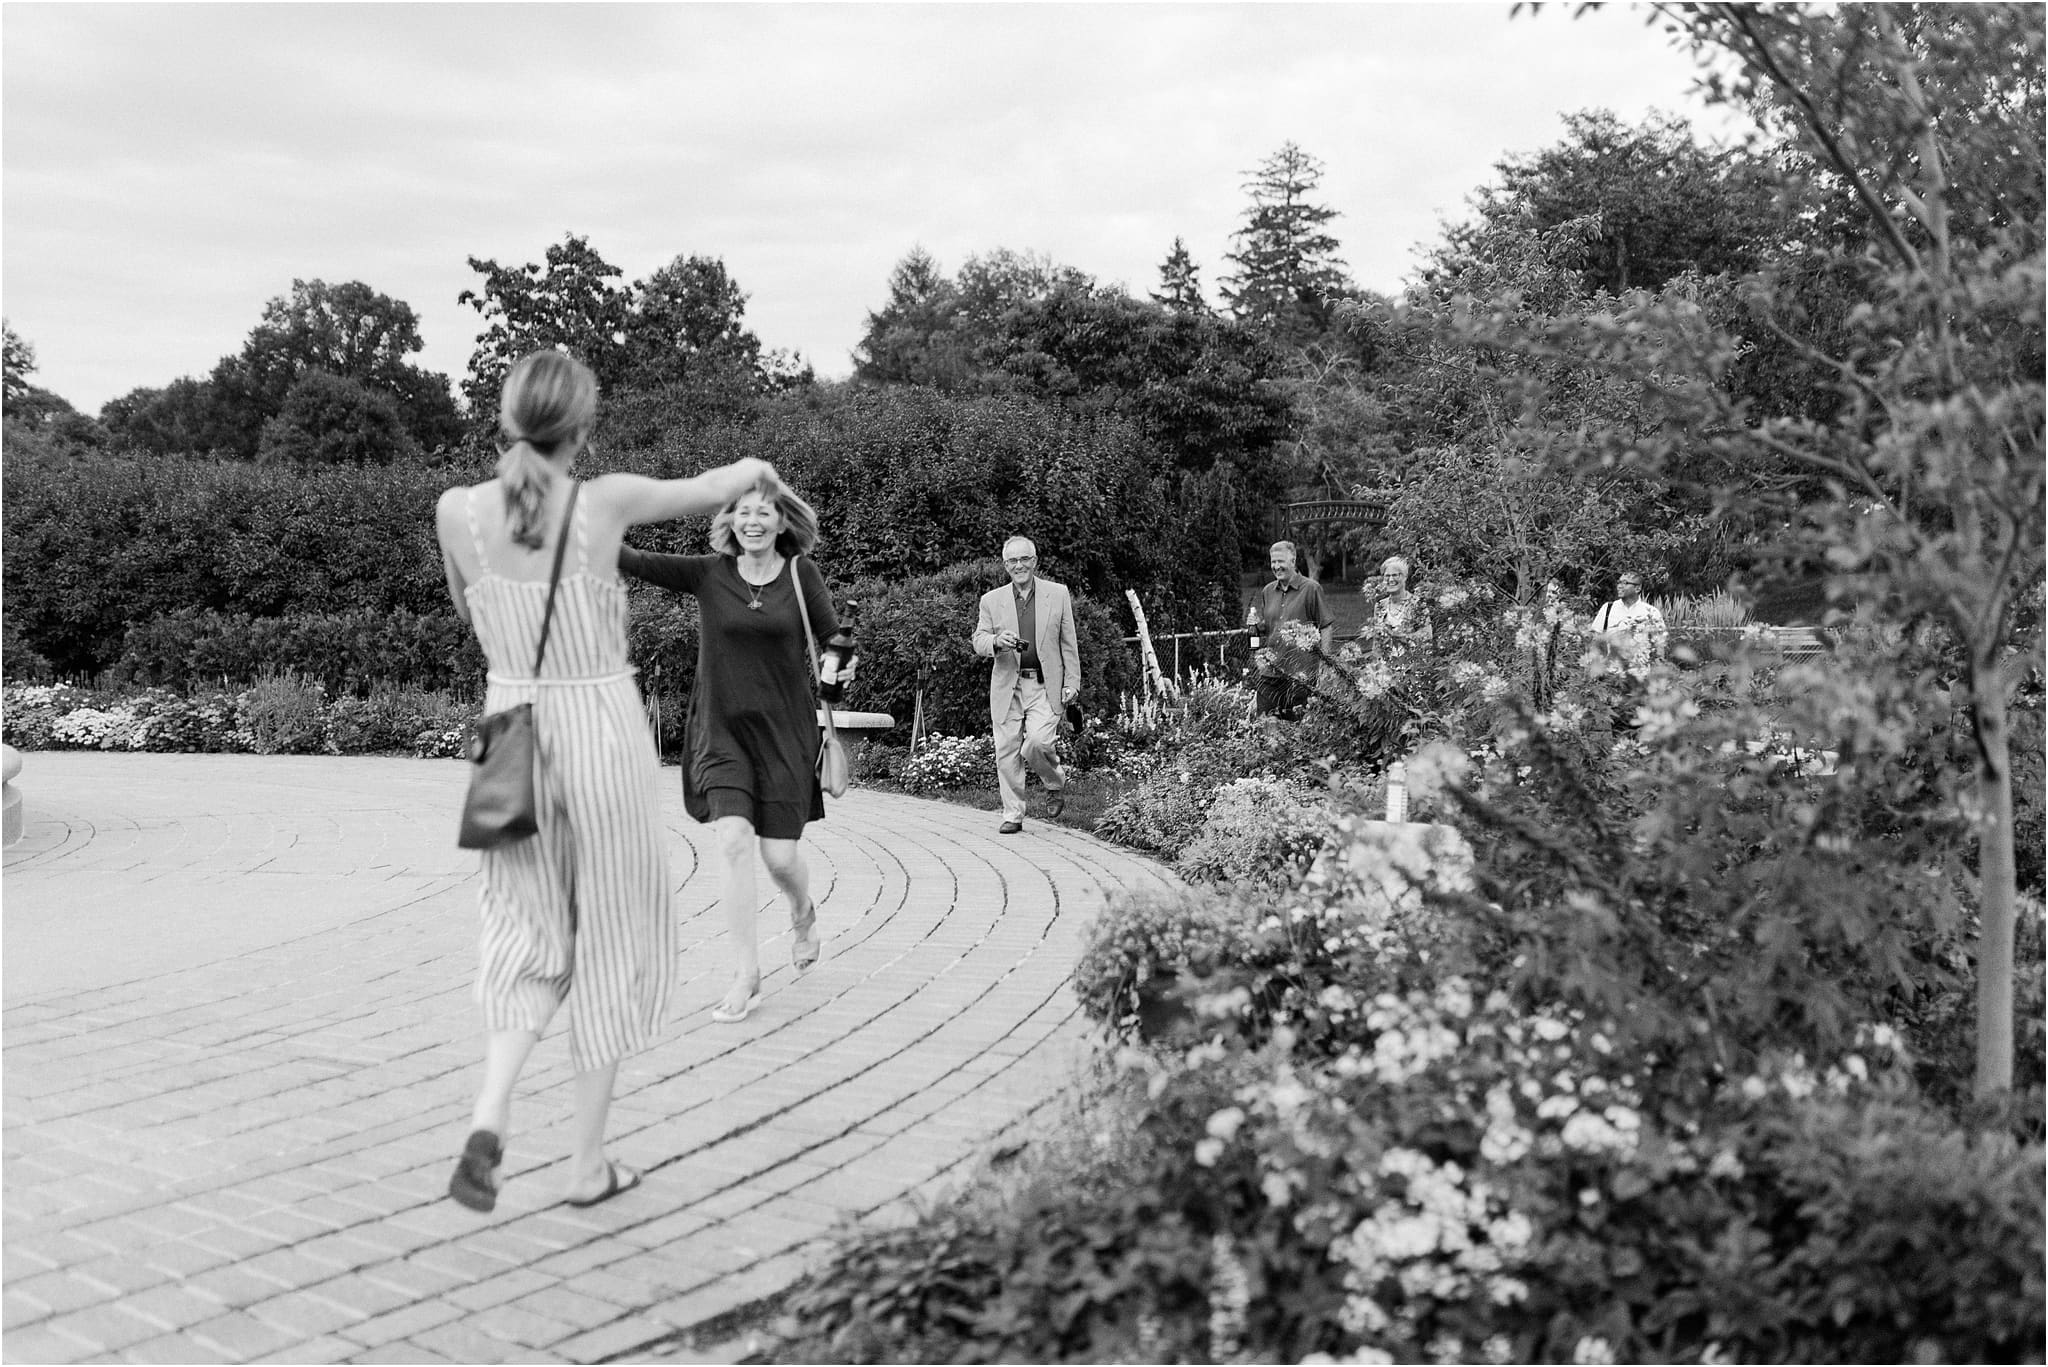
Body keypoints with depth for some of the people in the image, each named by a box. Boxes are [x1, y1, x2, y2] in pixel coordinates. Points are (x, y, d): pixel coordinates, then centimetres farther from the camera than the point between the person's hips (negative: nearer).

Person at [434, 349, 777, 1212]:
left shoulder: (457, 511, -7)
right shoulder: (607, 501, -13)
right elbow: (712, 489, 6)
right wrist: (756, 470, 28)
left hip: (513, 740, 3)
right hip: (604, 738, -2)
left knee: (535, 937, 18)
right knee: (612, 941, 12)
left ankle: (490, 1113, -6)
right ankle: (587, 1163, 17)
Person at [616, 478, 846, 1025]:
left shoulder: (801, 574, -1)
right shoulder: (709, 574, -2)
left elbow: (832, 637, 5)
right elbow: (638, 562, -11)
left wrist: (841, 663, -16)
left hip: (784, 732, 0)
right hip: (721, 730, 0)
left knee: (781, 855, 1)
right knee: (734, 842, -15)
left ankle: (802, 915, 38)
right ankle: (746, 975, -4)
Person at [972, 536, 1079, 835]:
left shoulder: (1058, 594, 6)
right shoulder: (991, 600, 8)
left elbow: (1069, 643, 7)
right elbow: (978, 642, 4)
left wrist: (1072, 682, 1)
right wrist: (996, 642, -18)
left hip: (1044, 686, -2)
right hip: (1007, 685, 2)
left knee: (1036, 742, -20)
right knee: (1007, 752, 0)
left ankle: (1055, 782, 11)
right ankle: (1013, 815, 12)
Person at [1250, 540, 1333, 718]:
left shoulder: (1311, 589, -2)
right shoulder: (1267, 591, 14)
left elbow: (1325, 628, -3)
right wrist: (1260, 655, 7)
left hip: (1301, 674, -5)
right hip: (1270, 673, 5)